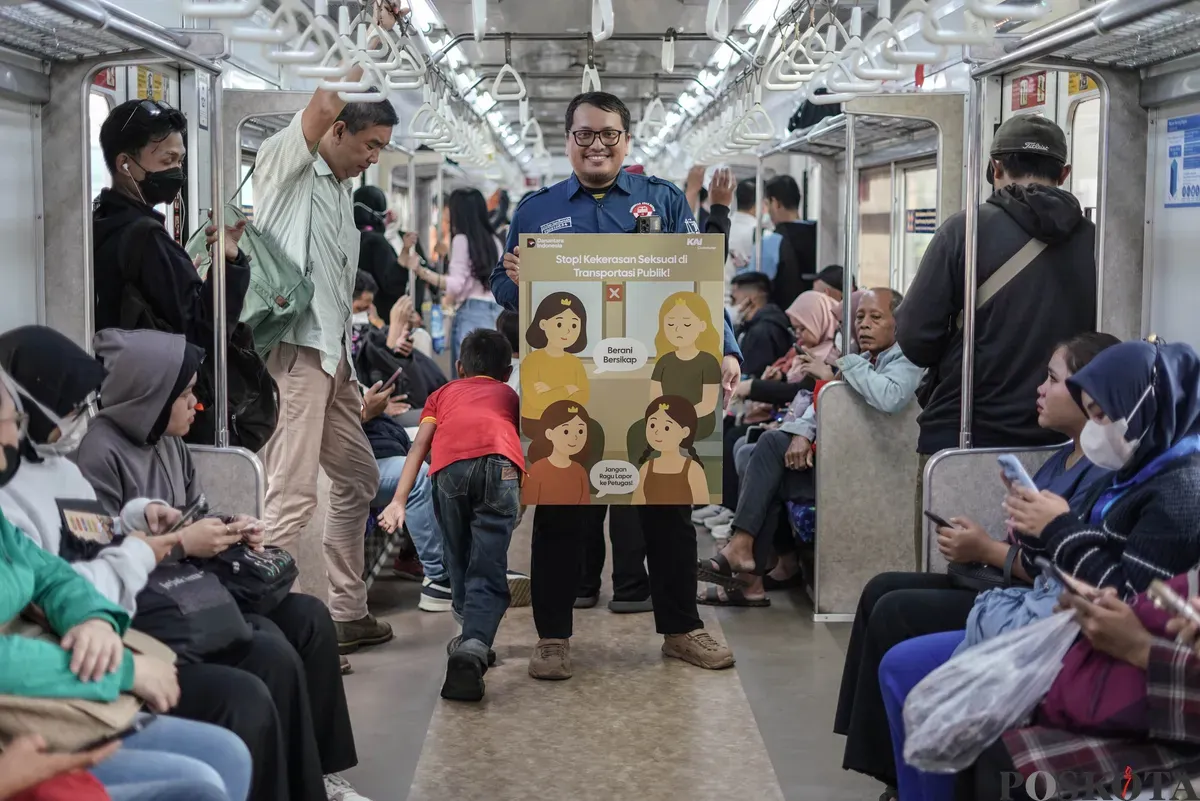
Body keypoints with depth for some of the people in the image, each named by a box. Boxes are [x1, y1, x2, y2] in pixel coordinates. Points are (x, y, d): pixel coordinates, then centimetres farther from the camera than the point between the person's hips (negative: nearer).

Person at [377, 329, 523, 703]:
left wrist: (399, 501, 11)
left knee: (460, 561, 21)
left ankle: (473, 640, 29)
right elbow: (522, 443, 35)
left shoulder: (443, 393, 36)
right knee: (488, 572, -5)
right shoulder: (510, 396, 38)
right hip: (500, 462, -1)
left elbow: (419, 446, 21)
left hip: (451, 465, 1)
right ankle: (474, 645, -26)